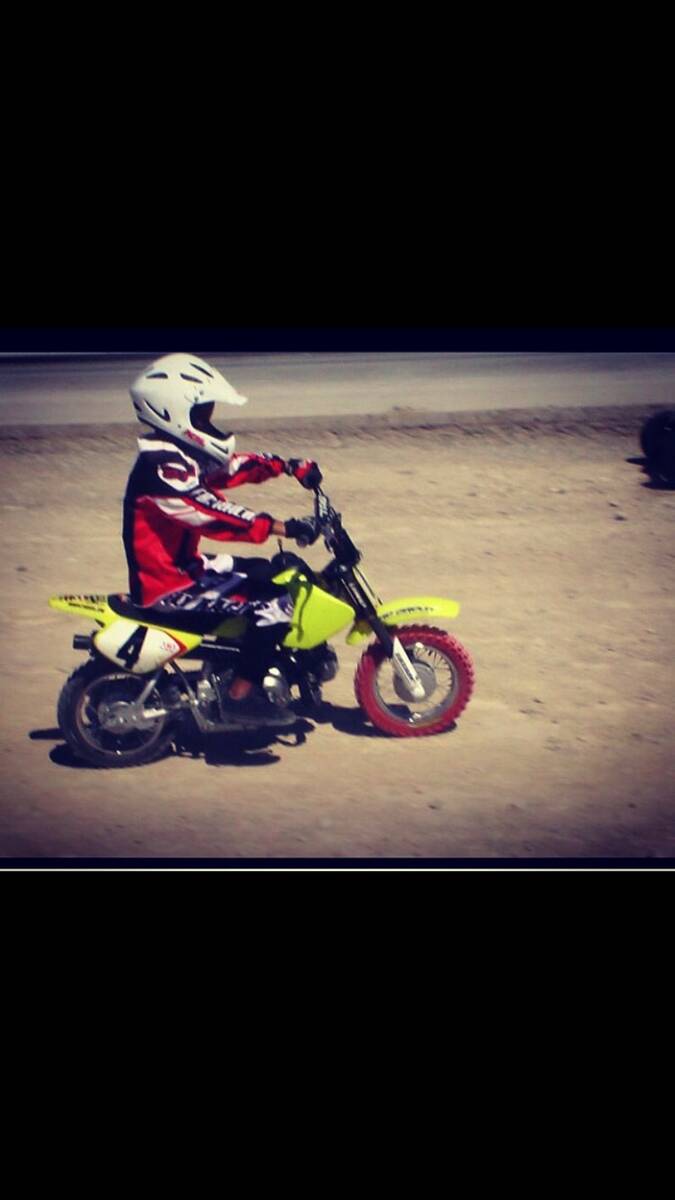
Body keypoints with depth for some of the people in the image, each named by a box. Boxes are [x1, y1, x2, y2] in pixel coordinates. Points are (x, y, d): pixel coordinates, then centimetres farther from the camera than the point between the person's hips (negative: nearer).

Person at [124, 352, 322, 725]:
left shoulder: (182, 456, 8)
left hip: (184, 567, 11)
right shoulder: (162, 469, -24)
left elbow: (235, 466, 15)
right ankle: (242, 693, -10)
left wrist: (289, 465, 3)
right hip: (169, 586, -11)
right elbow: (214, 516, -33)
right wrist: (281, 527, -37)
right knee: (274, 603, -19)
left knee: (271, 574, 19)